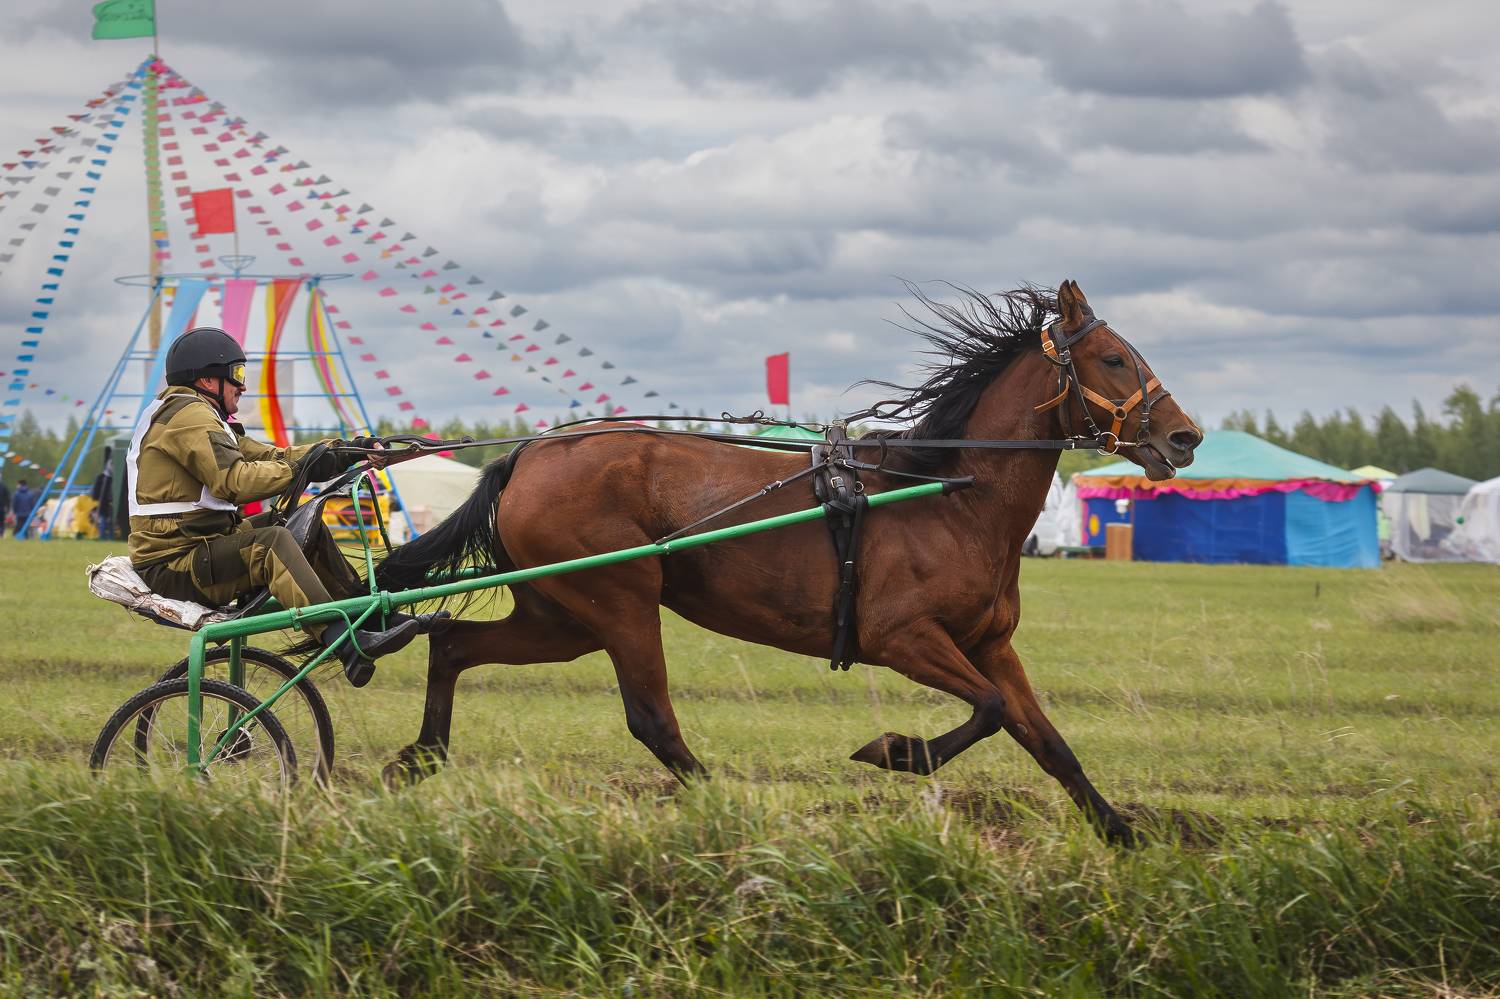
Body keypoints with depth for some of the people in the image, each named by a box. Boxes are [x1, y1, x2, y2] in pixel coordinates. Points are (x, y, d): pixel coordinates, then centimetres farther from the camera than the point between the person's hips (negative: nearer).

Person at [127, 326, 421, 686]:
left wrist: (341, 452, 3)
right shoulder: (188, 414, -12)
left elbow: (267, 457, 14)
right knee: (273, 542, -30)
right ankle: (348, 645, -42)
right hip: (172, 568, -11)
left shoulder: (192, 414, 22)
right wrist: (300, 468, -18)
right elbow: (234, 481, -25)